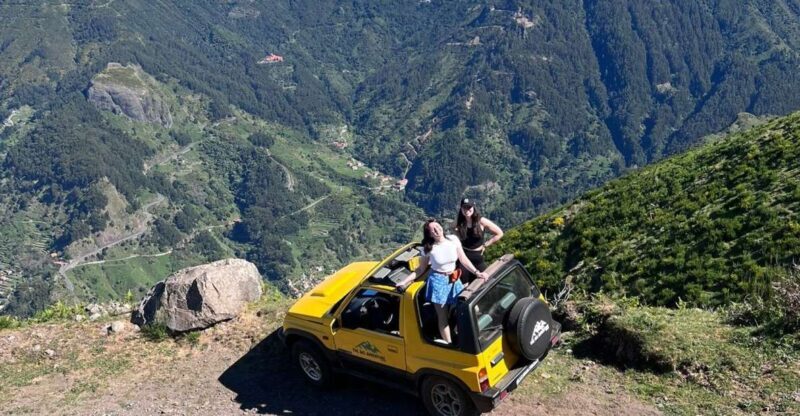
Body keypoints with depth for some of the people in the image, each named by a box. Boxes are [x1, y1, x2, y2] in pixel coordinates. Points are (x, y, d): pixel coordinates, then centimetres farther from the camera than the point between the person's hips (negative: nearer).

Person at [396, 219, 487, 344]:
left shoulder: (453, 239, -10)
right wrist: (404, 282, -8)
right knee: (443, 317, 5)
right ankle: (449, 344, 17)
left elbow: (463, 259, -1)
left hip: (454, 280, 3)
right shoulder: (428, 248, -13)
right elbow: (421, 269, -3)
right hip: (438, 281, -3)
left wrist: (477, 272, -8)